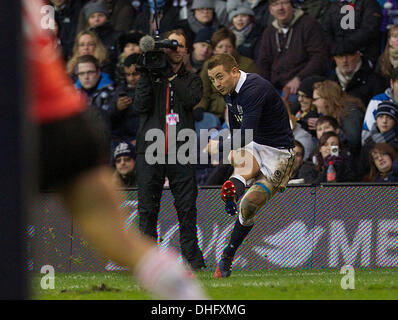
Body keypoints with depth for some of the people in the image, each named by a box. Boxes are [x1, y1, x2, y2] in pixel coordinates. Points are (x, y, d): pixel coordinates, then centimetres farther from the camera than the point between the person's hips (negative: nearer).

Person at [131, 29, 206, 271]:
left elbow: (192, 99, -7)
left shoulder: (191, 80, 15)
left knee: (187, 207, -3)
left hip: (181, 152, 0)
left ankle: (192, 255, 3)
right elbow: (140, 107, -1)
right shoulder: (150, 77, 14)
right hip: (151, 150, 0)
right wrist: (148, 76, -8)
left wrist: (170, 78, -9)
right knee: (148, 208, -1)